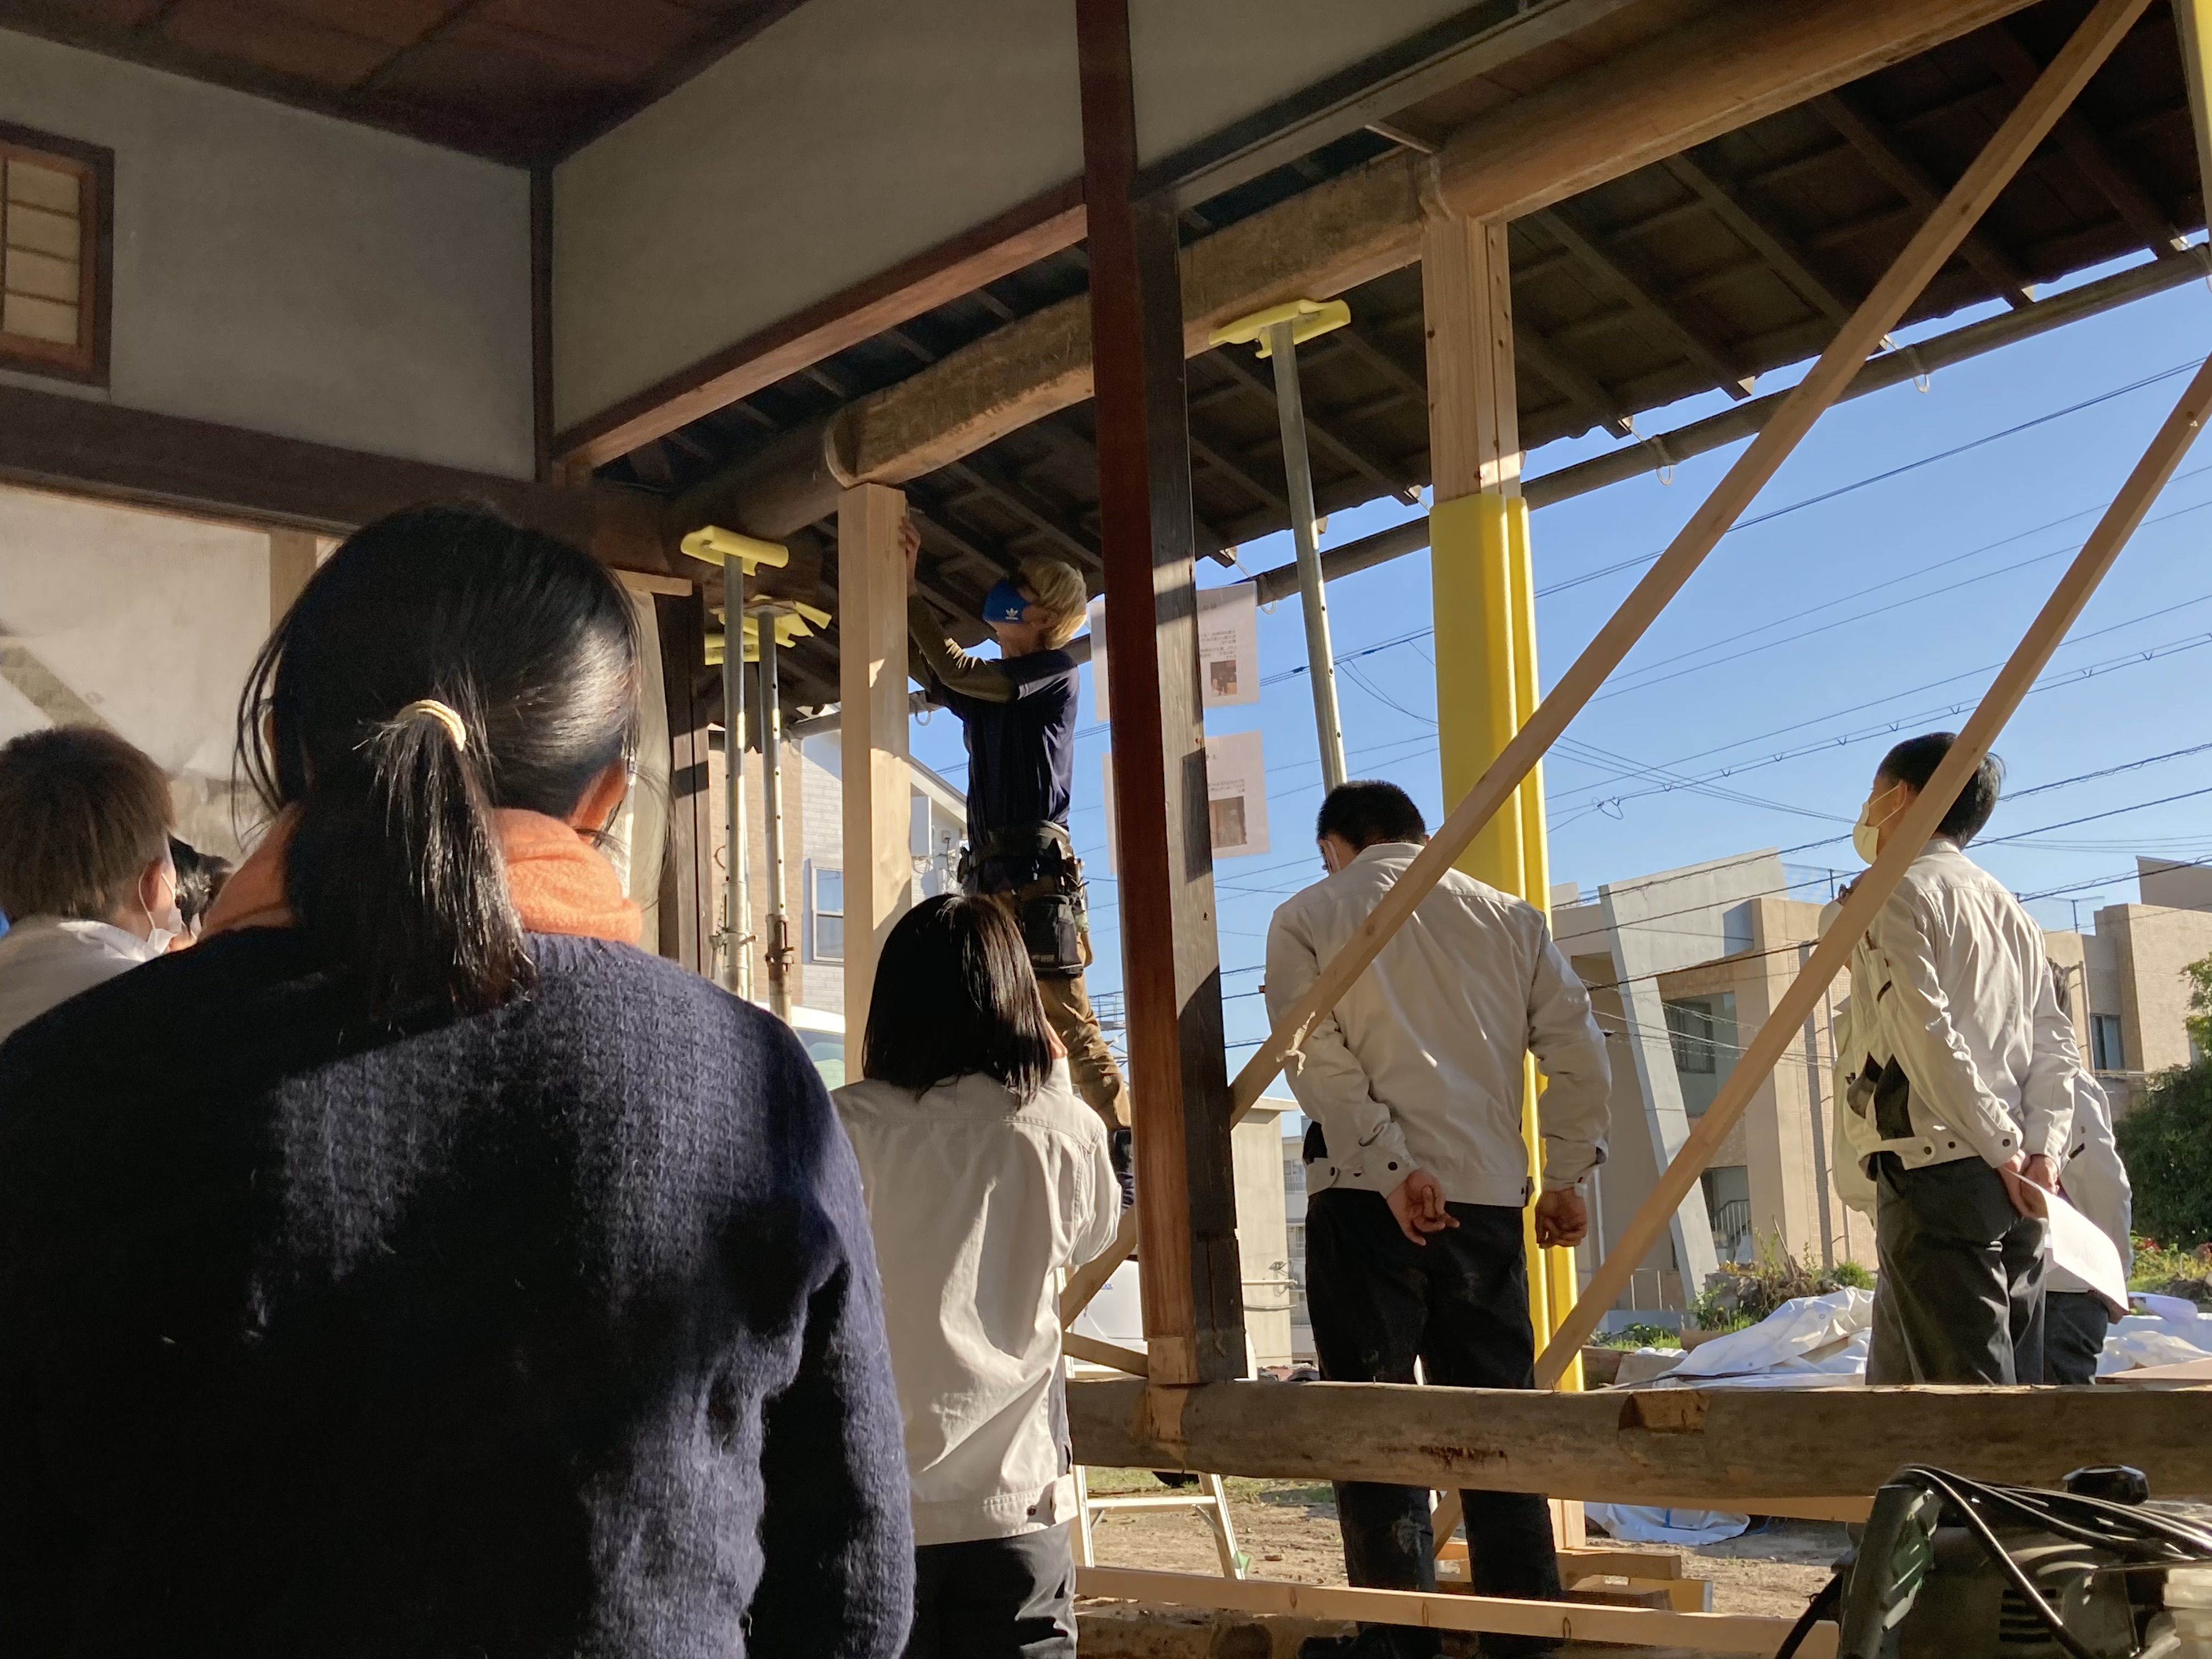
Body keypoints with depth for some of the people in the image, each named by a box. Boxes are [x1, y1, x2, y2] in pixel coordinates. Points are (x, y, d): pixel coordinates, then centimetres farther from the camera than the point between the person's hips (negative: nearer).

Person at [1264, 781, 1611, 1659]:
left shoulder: (1307, 918, 6)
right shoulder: (1508, 916, 14)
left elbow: (1317, 1057, -9)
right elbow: (1580, 1054, 7)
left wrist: (1394, 1168, -14)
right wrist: (1567, 1176, 12)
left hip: (1365, 1195, -3)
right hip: (1489, 1194, 3)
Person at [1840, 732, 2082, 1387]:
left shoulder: (1899, 894, -3)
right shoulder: (2006, 906, 21)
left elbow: (1929, 1037, -15)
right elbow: (2054, 1040, 12)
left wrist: (2004, 1149, -13)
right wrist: (2043, 1147, 2)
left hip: (1936, 1168, -8)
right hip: (2011, 1186, 8)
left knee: (1966, 1385, -9)